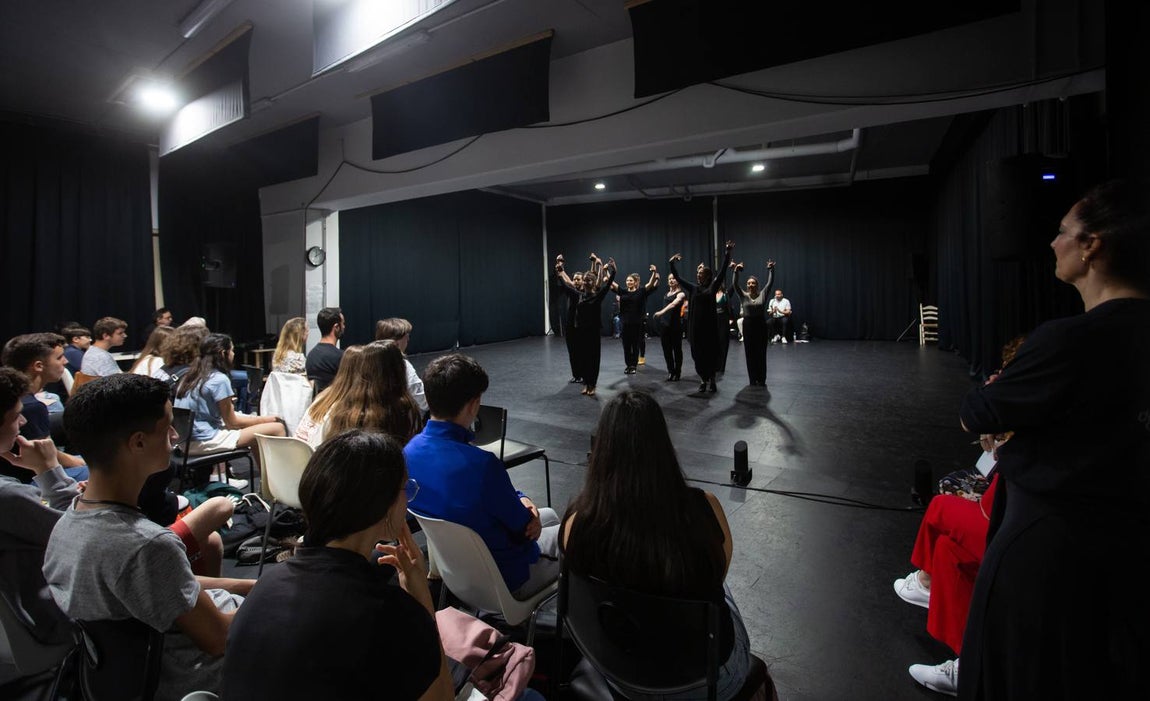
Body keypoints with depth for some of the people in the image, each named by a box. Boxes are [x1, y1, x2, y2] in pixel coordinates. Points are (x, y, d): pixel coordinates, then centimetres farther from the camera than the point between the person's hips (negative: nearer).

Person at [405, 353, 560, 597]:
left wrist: (519, 499, -14)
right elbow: (524, 527, -22)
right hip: (506, 579, -7)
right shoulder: (481, 464, -38)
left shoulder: (410, 451, -12)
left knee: (549, 515, 29)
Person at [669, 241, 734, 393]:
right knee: (697, 354, 6)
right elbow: (678, 278, 16)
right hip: (695, 326, 3)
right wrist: (672, 263, 11)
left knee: (711, 353, 1)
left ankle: (711, 379, 15)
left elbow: (723, 271, -8)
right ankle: (703, 380, 18)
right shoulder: (693, 289, 11)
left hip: (709, 325, -3)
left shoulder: (712, 287, 1)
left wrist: (727, 252, -14)